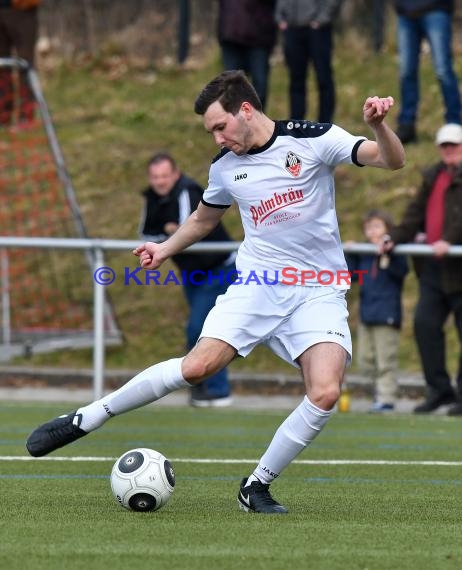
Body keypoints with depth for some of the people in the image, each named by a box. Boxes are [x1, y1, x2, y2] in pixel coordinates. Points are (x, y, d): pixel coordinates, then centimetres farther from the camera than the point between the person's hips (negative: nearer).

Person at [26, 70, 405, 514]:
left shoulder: (313, 140, -7)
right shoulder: (224, 166, 7)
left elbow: (391, 161, -12)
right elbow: (204, 218, 27)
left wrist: (378, 126, -31)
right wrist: (166, 248, 14)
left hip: (318, 291, -2)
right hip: (256, 283, 2)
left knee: (325, 391, -22)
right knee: (197, 366, -17)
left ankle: (257, 486, -5)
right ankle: (81, 421, -6)